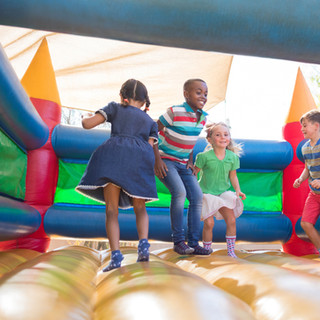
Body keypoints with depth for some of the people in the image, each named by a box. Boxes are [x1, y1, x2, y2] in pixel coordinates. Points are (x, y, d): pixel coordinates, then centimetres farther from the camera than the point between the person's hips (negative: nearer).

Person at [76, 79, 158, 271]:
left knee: (112, 210, 0)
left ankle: (116, 256, -11)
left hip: (114, 152, -2)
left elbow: (88, 124, 14)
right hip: (141, 158, 2)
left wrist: (84, 119, 35)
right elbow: (150, 146, 16)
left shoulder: (115, 108, 23)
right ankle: (144, 244, -7)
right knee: (140, 208, 15)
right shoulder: (151, 122, 29)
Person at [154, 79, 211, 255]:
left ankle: (193, 243, 5)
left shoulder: (202, 117, 3)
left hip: (183, 164, 7)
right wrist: (157, 159, -18)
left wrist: (190, 161, 9)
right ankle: (178, 241, -10)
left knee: (197, 196, -3)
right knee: (179, 192, -24)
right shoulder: (174, 112, -17)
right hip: (165, 160, -7)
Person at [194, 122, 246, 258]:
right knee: (209, 223, -8)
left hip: (223, 193, 4)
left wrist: (238, 190, -5)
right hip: (206, 194, -4)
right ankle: (207, 250, 13)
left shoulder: (233, 157, -2)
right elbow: (194, 173, -6)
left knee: (231, 220, -4)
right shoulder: (204, 156, -14)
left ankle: (231, 251, 12)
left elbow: (233, 176, 7)